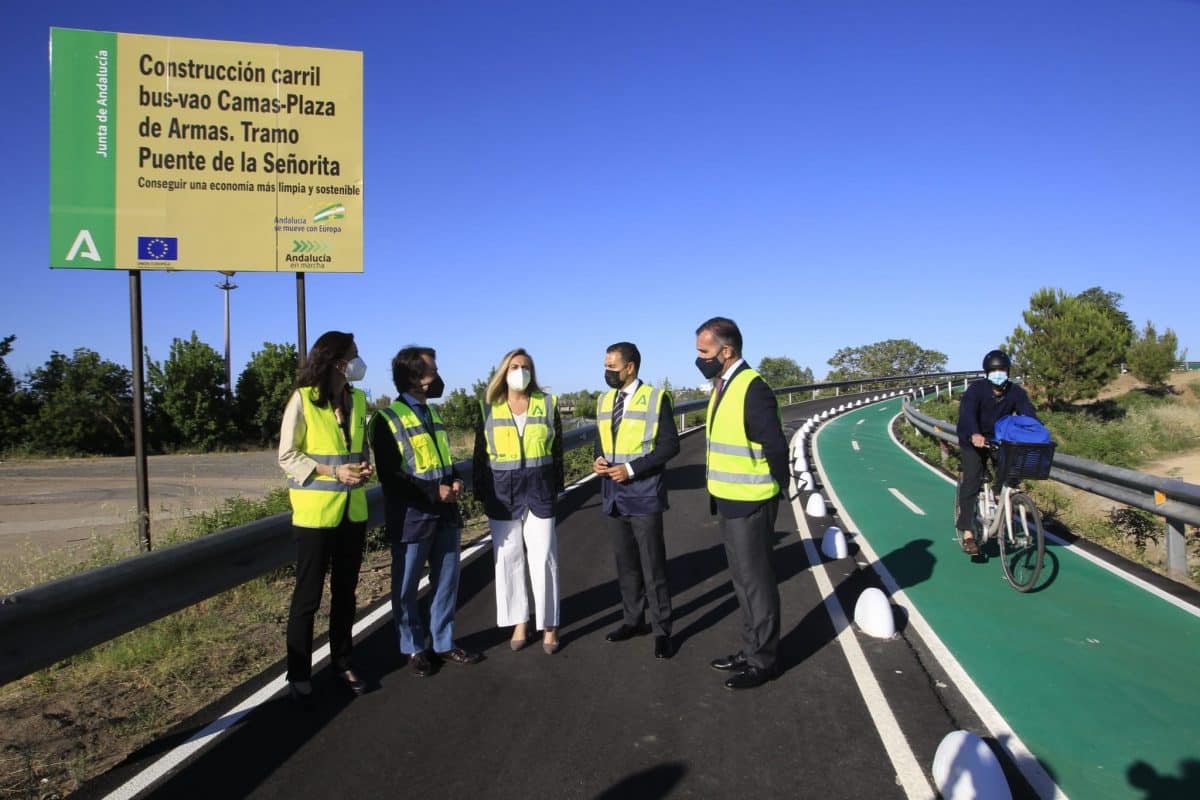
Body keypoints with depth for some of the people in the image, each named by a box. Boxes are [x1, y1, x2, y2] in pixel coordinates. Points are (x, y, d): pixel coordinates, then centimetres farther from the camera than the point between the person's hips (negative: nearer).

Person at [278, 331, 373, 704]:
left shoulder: (358, 399, 7)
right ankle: (299, 675, 15)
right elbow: (287, 456, -9)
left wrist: (365, 468, -4)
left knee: (345, 590, 15)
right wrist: (331, 471, -19)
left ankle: (342, 662, 28)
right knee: (308, 595, 3)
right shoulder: (303, 399, -10)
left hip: (353, 509, 6)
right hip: (315, 511, -5)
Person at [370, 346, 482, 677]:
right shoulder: (388, 418, -9)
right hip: (412, 517, -7)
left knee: (447, 581, 13)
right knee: (406, 588, 6)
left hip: (446, 514, 7)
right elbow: (389, 475, -14)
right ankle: (414, 649, 22)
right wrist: (433, 491, -19)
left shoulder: (434, 413, 14)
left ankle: (443, 643, 27)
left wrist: (456, 482, 0)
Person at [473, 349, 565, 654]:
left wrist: (557, 487, 3)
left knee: (544, 557, 0)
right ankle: (519, 622, 19)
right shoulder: (488, 408, 2)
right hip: (502, 490, 1)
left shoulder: (548, 404, 2)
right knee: (508, 558, 7)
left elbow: (557, 449, 5)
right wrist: (481, 492, 2)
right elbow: (481, 453, 5)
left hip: (539, 487, -1)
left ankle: (549, 625, 11)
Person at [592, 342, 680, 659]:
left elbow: (670, 444, -12)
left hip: (643, 494, -6)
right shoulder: (605, 400, 11)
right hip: (613, 494, 6)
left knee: (653, 565, 0)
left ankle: (662, 630, 11)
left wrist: (632, 468, -19)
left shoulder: (656, 398, -8)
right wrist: (598, 460, -4)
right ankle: (632, 619, 29)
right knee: (625, 562, 15)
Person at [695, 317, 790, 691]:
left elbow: (776, 446, -21)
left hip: (750, 505, -9)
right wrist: (719, 492, 11)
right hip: (728, 501, 9)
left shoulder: (753, 388, -19)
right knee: (743, 580, 19)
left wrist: (775, 488, -8)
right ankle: (751, 649, 33)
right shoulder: (721, 387, 9)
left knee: (756, 581, 3)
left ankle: (764, 660, 17)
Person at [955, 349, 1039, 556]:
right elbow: (967, 412, -36)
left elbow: (1028, 413, -19)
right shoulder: (976, 389, -20)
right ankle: (967, 532, -17)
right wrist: (974, 434, -55)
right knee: (972, 480, -17)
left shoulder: (1016, 392, -8)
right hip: (974, 440, -5)